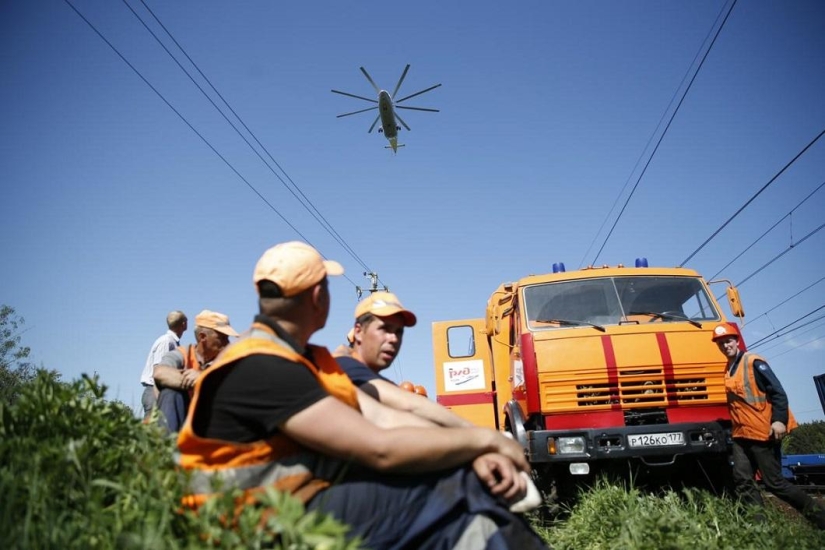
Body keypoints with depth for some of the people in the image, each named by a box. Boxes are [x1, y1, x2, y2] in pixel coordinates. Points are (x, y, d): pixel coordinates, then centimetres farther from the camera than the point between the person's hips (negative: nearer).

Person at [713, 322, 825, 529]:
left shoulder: (753, 362, -8)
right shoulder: (728, 370, 13)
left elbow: (777, 391, -13)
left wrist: (779, 420, -23)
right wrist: (734, 427, 13)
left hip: (763, 432, -7)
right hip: (741, 434, 7)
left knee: (774, 482, -1)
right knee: (742, 481, -1)